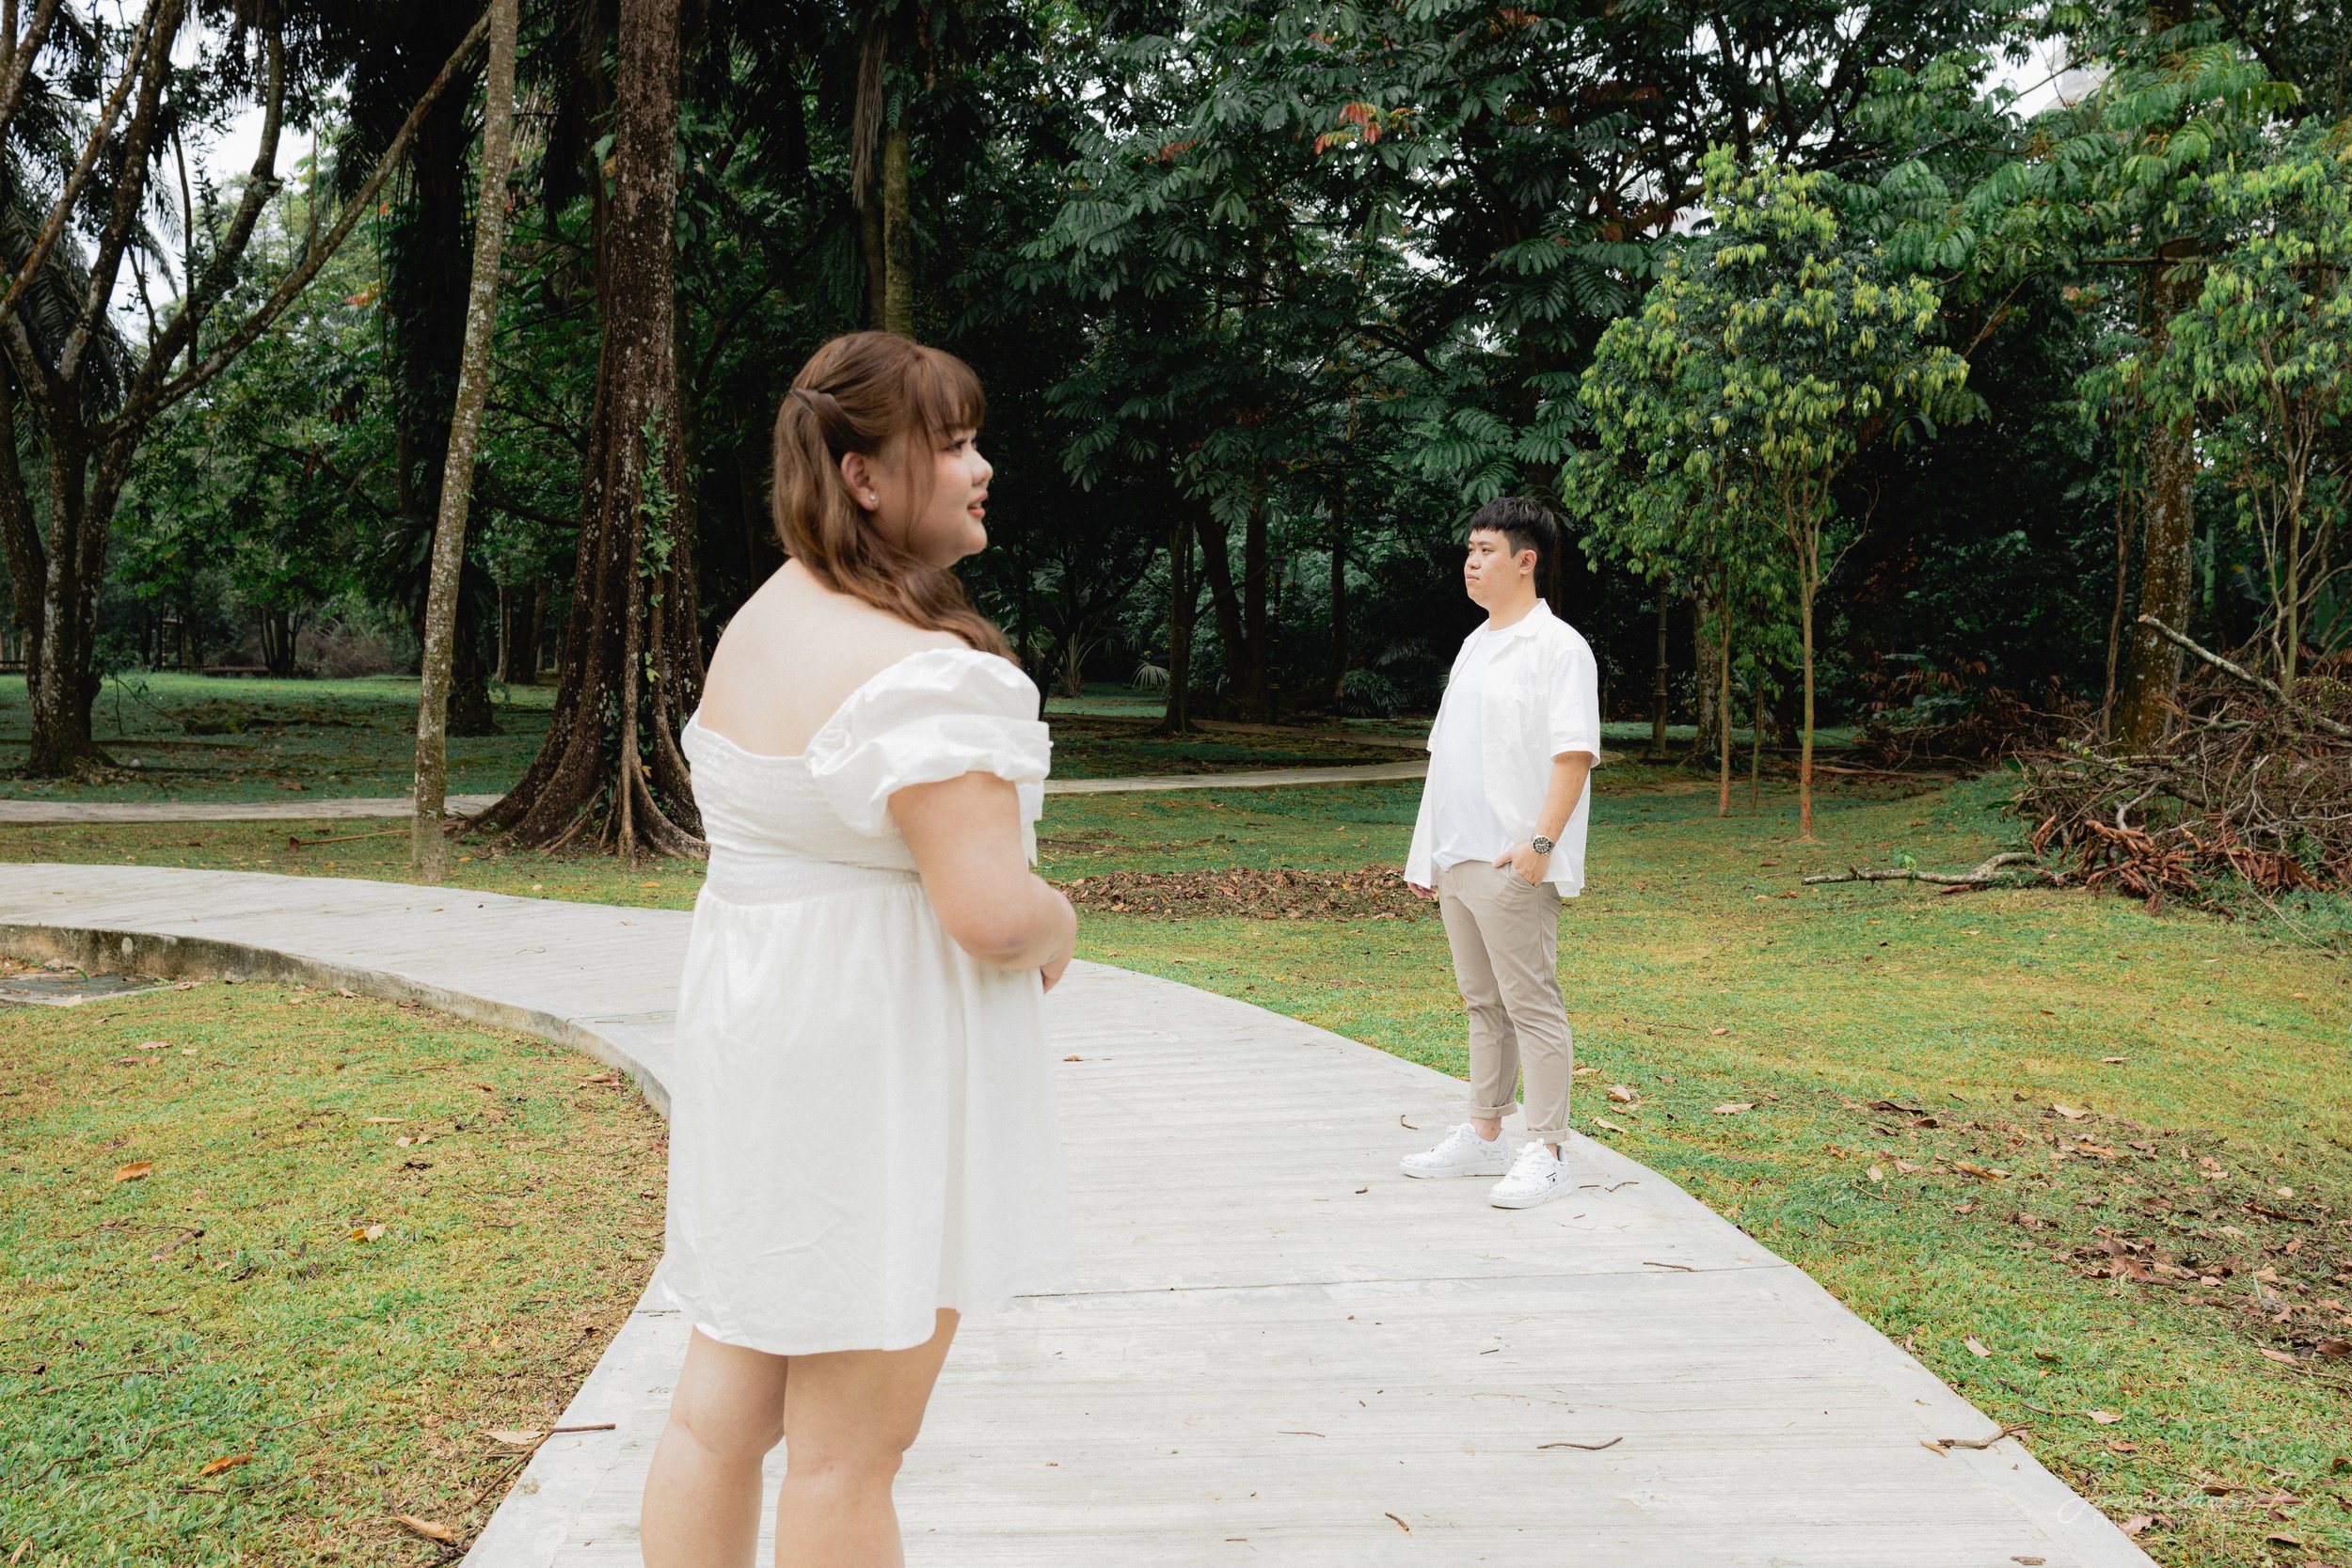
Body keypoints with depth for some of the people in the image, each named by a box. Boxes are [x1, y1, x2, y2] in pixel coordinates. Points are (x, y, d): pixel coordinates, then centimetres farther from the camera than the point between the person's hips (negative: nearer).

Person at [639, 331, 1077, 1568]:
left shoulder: (762, 620, 11)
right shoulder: (917, 671, -21)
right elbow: (994, 910, -28)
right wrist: (1055, 930, -5)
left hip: (753, 1033, 10)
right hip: (876, 1060, -9)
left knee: (722, 1405, 17)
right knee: (848, 1450, 3)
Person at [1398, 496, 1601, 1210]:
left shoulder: (1557, 646, -8)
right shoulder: (1474, 645, 19)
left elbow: (1575, 752, -16)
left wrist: (1541, 840, -24)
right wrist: (1427, 853, 19)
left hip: (1511, 865, -9)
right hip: (1458, 858, 9)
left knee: (1531, 1004, -5)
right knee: (1483, 1003, 15)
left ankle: (1544, 1153, 1)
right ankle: (1484, 1138, 24)